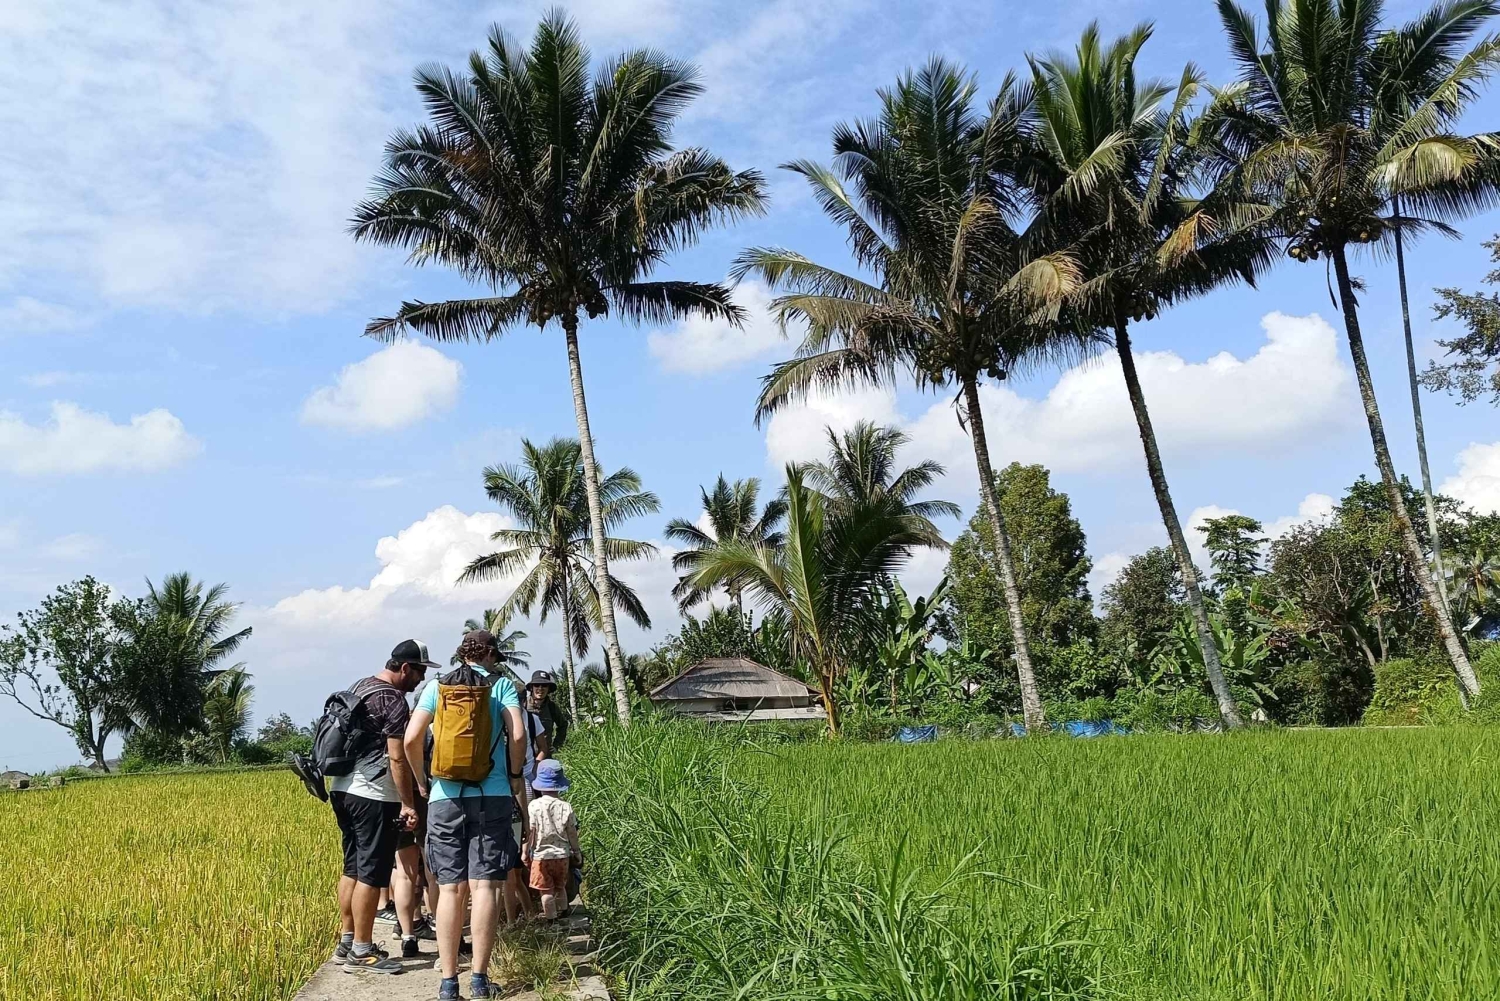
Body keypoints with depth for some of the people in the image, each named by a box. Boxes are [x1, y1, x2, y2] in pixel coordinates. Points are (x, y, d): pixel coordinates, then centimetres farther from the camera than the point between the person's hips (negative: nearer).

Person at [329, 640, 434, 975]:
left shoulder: (357, 687, 14)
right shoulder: (394, 700, -14)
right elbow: (397, 758, -17)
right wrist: (408, 804, -14)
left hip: (343, 788, 10)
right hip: (374, 795, -10)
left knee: (353, 868, 16)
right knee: (372, 874, -4)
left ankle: (347, 941, 23)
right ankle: (361, 952, 1)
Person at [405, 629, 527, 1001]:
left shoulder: (437, 685, 9)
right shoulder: (501, 684, 4)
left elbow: (411, 738, -1)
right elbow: (518, 735, -9)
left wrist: (422, 781, 12)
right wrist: (514, 775, 6)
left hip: (445, 796, 2)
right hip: (491, 795, -2)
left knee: (450, 889, 5)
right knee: (484, 886, 0)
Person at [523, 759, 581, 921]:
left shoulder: (534, 806, -13)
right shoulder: (566, 806, -7)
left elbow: (530, 832, -9)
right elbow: (572, 833, -1)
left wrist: (525, 851, 3)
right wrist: (577, 852, 12)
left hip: (541, 855, -3)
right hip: (562, 854, 3)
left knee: (546, 891, 5)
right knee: (560, 887, 20)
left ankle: (551, 919, 7)